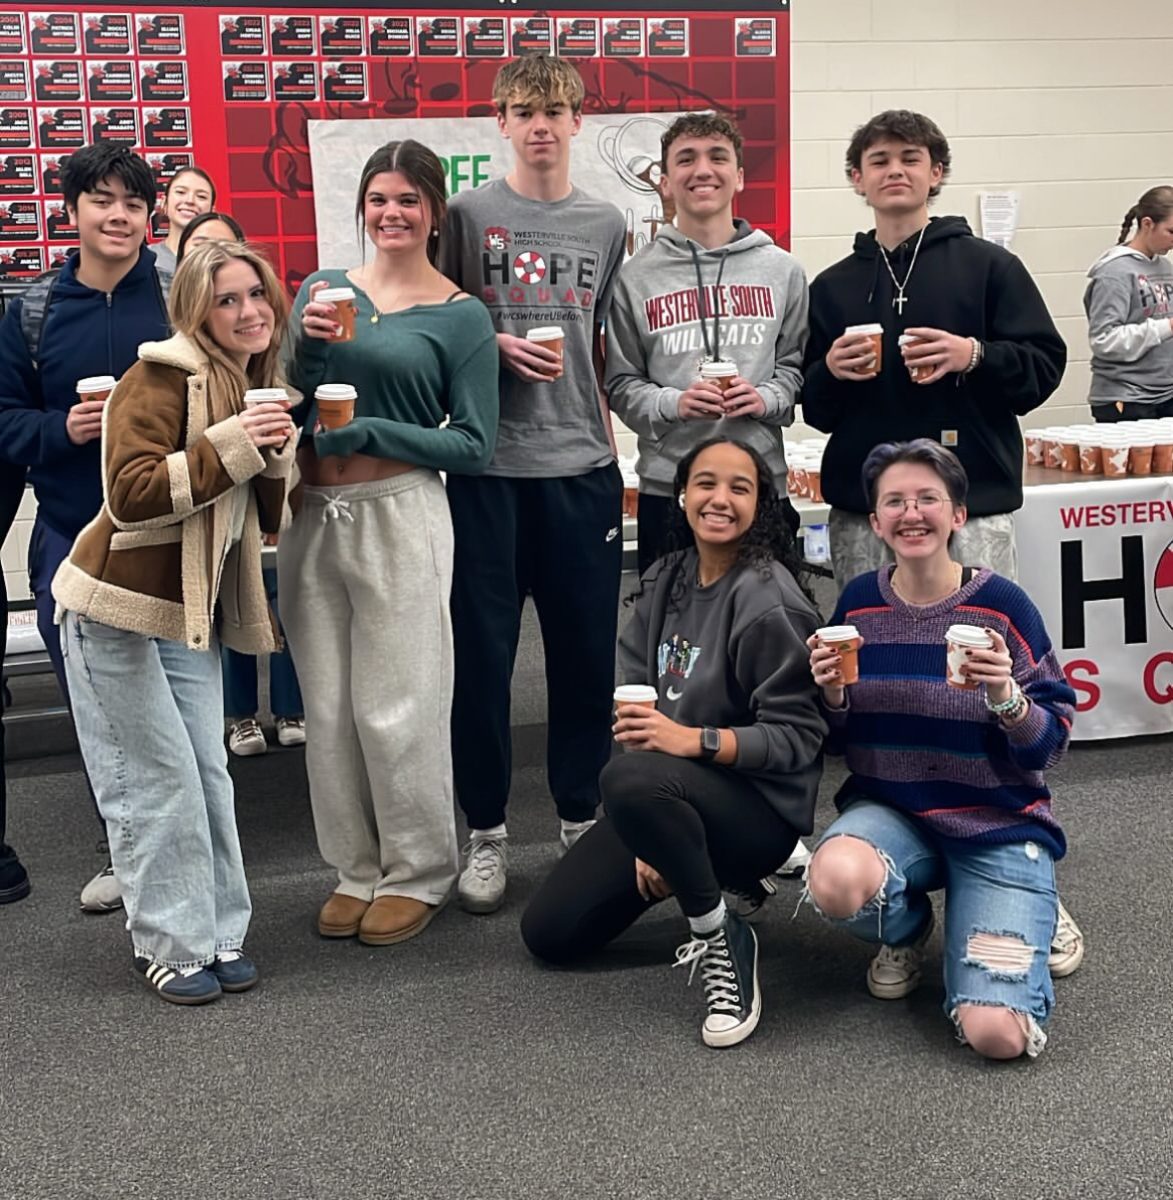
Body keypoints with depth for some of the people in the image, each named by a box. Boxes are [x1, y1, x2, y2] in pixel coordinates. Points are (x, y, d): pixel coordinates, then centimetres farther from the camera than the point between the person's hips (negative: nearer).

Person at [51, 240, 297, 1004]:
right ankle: (170, 945, 8)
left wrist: (277, 457, -8)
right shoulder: (164, 377, -14)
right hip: (119, 613, -7)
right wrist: (230, 446, -27)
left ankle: (220, 932, 18)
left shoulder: (257, 386, 10)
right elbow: (130, 494, -25)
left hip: (193, 618, 7)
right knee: (158, 782, -3)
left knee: (209, 775, 7)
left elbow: (269, 519, 11)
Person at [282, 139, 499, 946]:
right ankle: (358, 869, 25)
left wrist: (370, 431, -14)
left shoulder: (461, 317, -2)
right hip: (312, 516, 4)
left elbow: (474, 445, -5)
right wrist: (308, 348, -10)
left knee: (396, 707, 0)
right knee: (328, 706, 10)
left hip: (398, 516, -4)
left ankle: (420, 875, 18)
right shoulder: (323, 290, 9)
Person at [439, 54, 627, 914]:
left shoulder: (606, 225, 9)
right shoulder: (468, 214, 2)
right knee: (482, 651, 3)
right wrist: (497, 347, -12)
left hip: (581, 465, 2)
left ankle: (582, 816, 24)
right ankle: (487, 832, 15)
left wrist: (617, 452, 9)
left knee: (587, 650, 8)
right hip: (487, 465, -2)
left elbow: (609, 350, 14)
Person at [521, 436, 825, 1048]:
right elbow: (639, 702, 2)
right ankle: (695, 870, 22)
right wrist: (650, 837, -6)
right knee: (548, 932, 5)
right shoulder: (666, 581, 3)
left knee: (628, 779, -38)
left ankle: (721, 939, -17)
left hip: (760, 807, -7)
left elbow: (797, 737, -18)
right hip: (674, 796, 8)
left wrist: (694, 740, -33)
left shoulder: (769, 602, -18)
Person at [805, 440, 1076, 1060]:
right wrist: (833, 695, -15)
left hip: (1000, 825, -2)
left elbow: (1052, 744, -8)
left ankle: (1021, 915, 16)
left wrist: (1006, 698, -28)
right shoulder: (858, 603, -1)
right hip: (890, 809, 2)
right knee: (836, 881, -35)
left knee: (996, 1034, -19)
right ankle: (907, 930, 3)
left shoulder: (1002, 604, -11)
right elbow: (841, 740, 7)